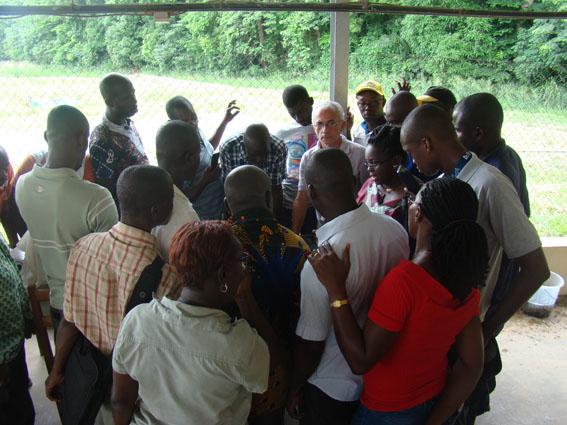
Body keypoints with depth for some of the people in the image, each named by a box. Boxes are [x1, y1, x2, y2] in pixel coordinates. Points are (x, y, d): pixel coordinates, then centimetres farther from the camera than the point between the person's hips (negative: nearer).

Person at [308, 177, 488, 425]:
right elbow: (470, 366, -6)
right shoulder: (467, 282, -10)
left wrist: (335, 287, -28)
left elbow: (360, 362, -26)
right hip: (439, 403, 5)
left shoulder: (403, 281, -32)